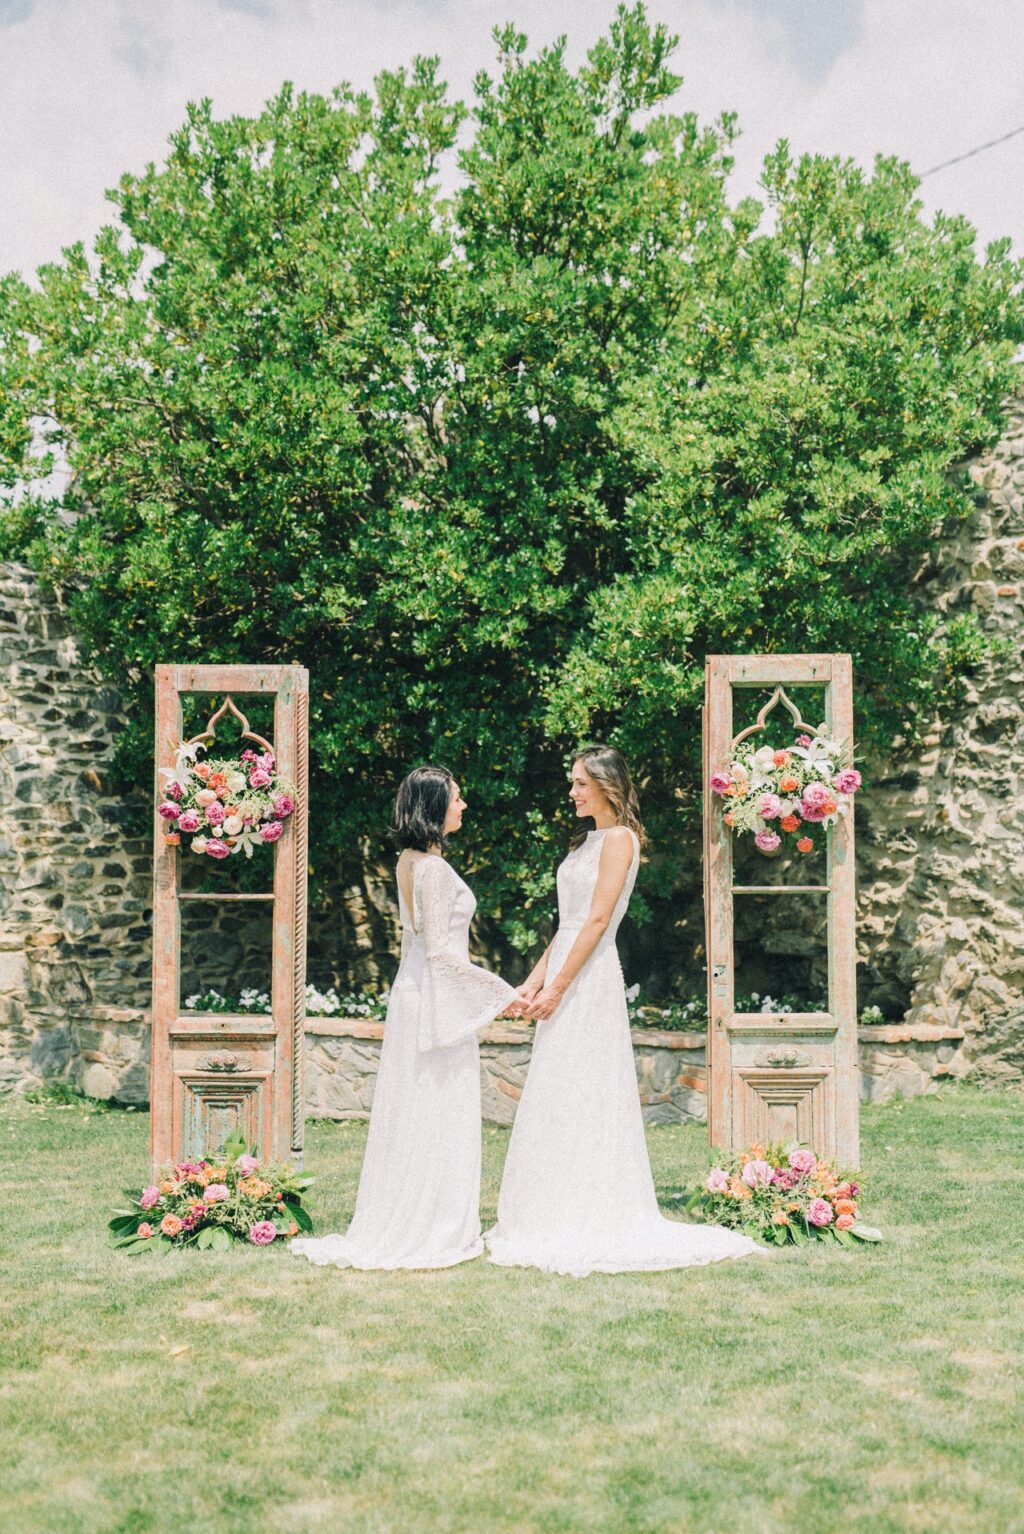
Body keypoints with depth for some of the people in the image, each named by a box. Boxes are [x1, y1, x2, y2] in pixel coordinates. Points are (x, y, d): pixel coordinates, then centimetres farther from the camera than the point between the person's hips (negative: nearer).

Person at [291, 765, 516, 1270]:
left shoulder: (409, 862, 10)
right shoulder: (434, 868, -19)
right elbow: (439, 950, -21)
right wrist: (501, 992, -15)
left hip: (413, 995, 9)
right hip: (438, 1000, -9)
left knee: (410, 1118, 13)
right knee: (439, 1118, -1)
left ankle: (397, 1226, 20)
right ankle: (433, 1232, 5)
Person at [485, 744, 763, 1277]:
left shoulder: (619, 838, -9)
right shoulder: (589, 839, 18)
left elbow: (597, 919, -16)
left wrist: (557, 986, -18)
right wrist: (533, 982, 12)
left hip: (589, 980, -9)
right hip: (566, 977, 9)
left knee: (577, 1098, -7)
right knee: (556, 1102, 10)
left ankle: (584, 1225, -2)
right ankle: (560, 1219, 15)